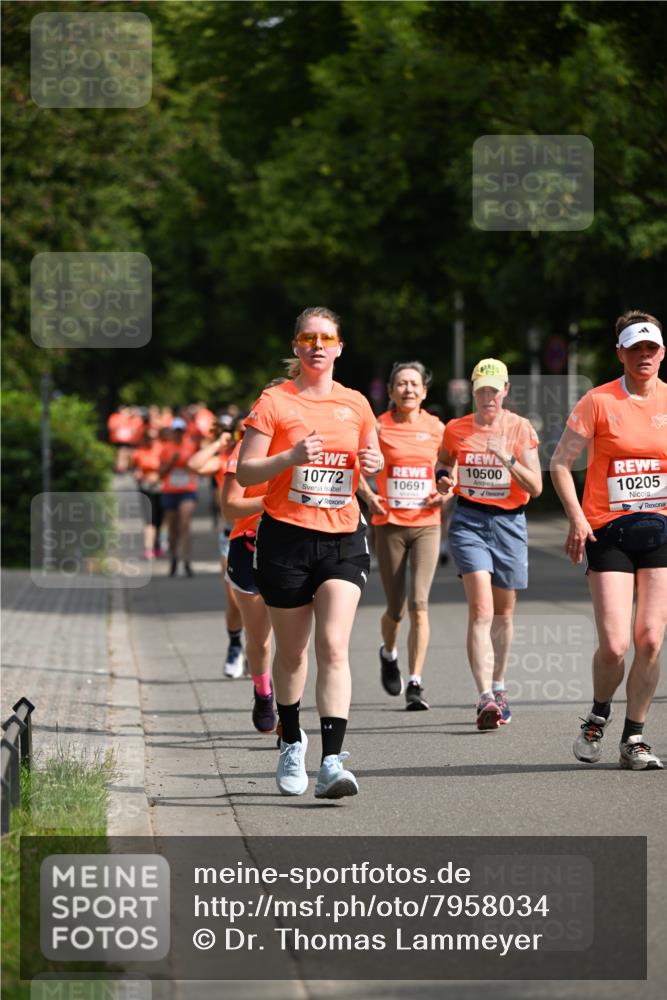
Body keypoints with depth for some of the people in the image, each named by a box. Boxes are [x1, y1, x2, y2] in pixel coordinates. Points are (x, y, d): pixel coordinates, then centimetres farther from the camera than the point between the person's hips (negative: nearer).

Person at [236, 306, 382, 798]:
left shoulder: (354, 404, 8)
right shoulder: (274, 402, -1)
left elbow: (373, 456, 23)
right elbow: (245, 472, -5)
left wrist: (373, 461, 0)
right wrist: (291, 457, -21)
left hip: (343, 539, 1)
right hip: (286, 536, -1)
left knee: (334, 647, -13)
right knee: (292, 651, 9)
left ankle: (332, 762, -19)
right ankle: (292, 742, 34)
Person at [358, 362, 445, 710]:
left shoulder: (436, 429, 2)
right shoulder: (378, 427, -3)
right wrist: (368, 496, -12)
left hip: (426, 525, 0)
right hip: (390, 526, 0)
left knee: (419, 605, -13)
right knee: (395, 608, 6)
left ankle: (415, 684, -10)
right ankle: (388, 654, 41)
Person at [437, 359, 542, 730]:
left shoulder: (521, 428, 0)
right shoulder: (456, 430, 3)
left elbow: (536, 487, -5)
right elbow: (445, 466, 21)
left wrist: (508, 459, -20)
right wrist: (444, 478, -2)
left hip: (509, 522, 1)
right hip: (469, 521, -1)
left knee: (504, 612, 13)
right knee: (481, 610, -16)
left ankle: (498, 688, 33)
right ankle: (486, 698, -25)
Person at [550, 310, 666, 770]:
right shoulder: (599, 402, -4)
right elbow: (561, 462, -1)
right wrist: (577, 519, -12)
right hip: (608, 533, -3)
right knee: (614, 645, -11)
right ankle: (598, 717, 18)